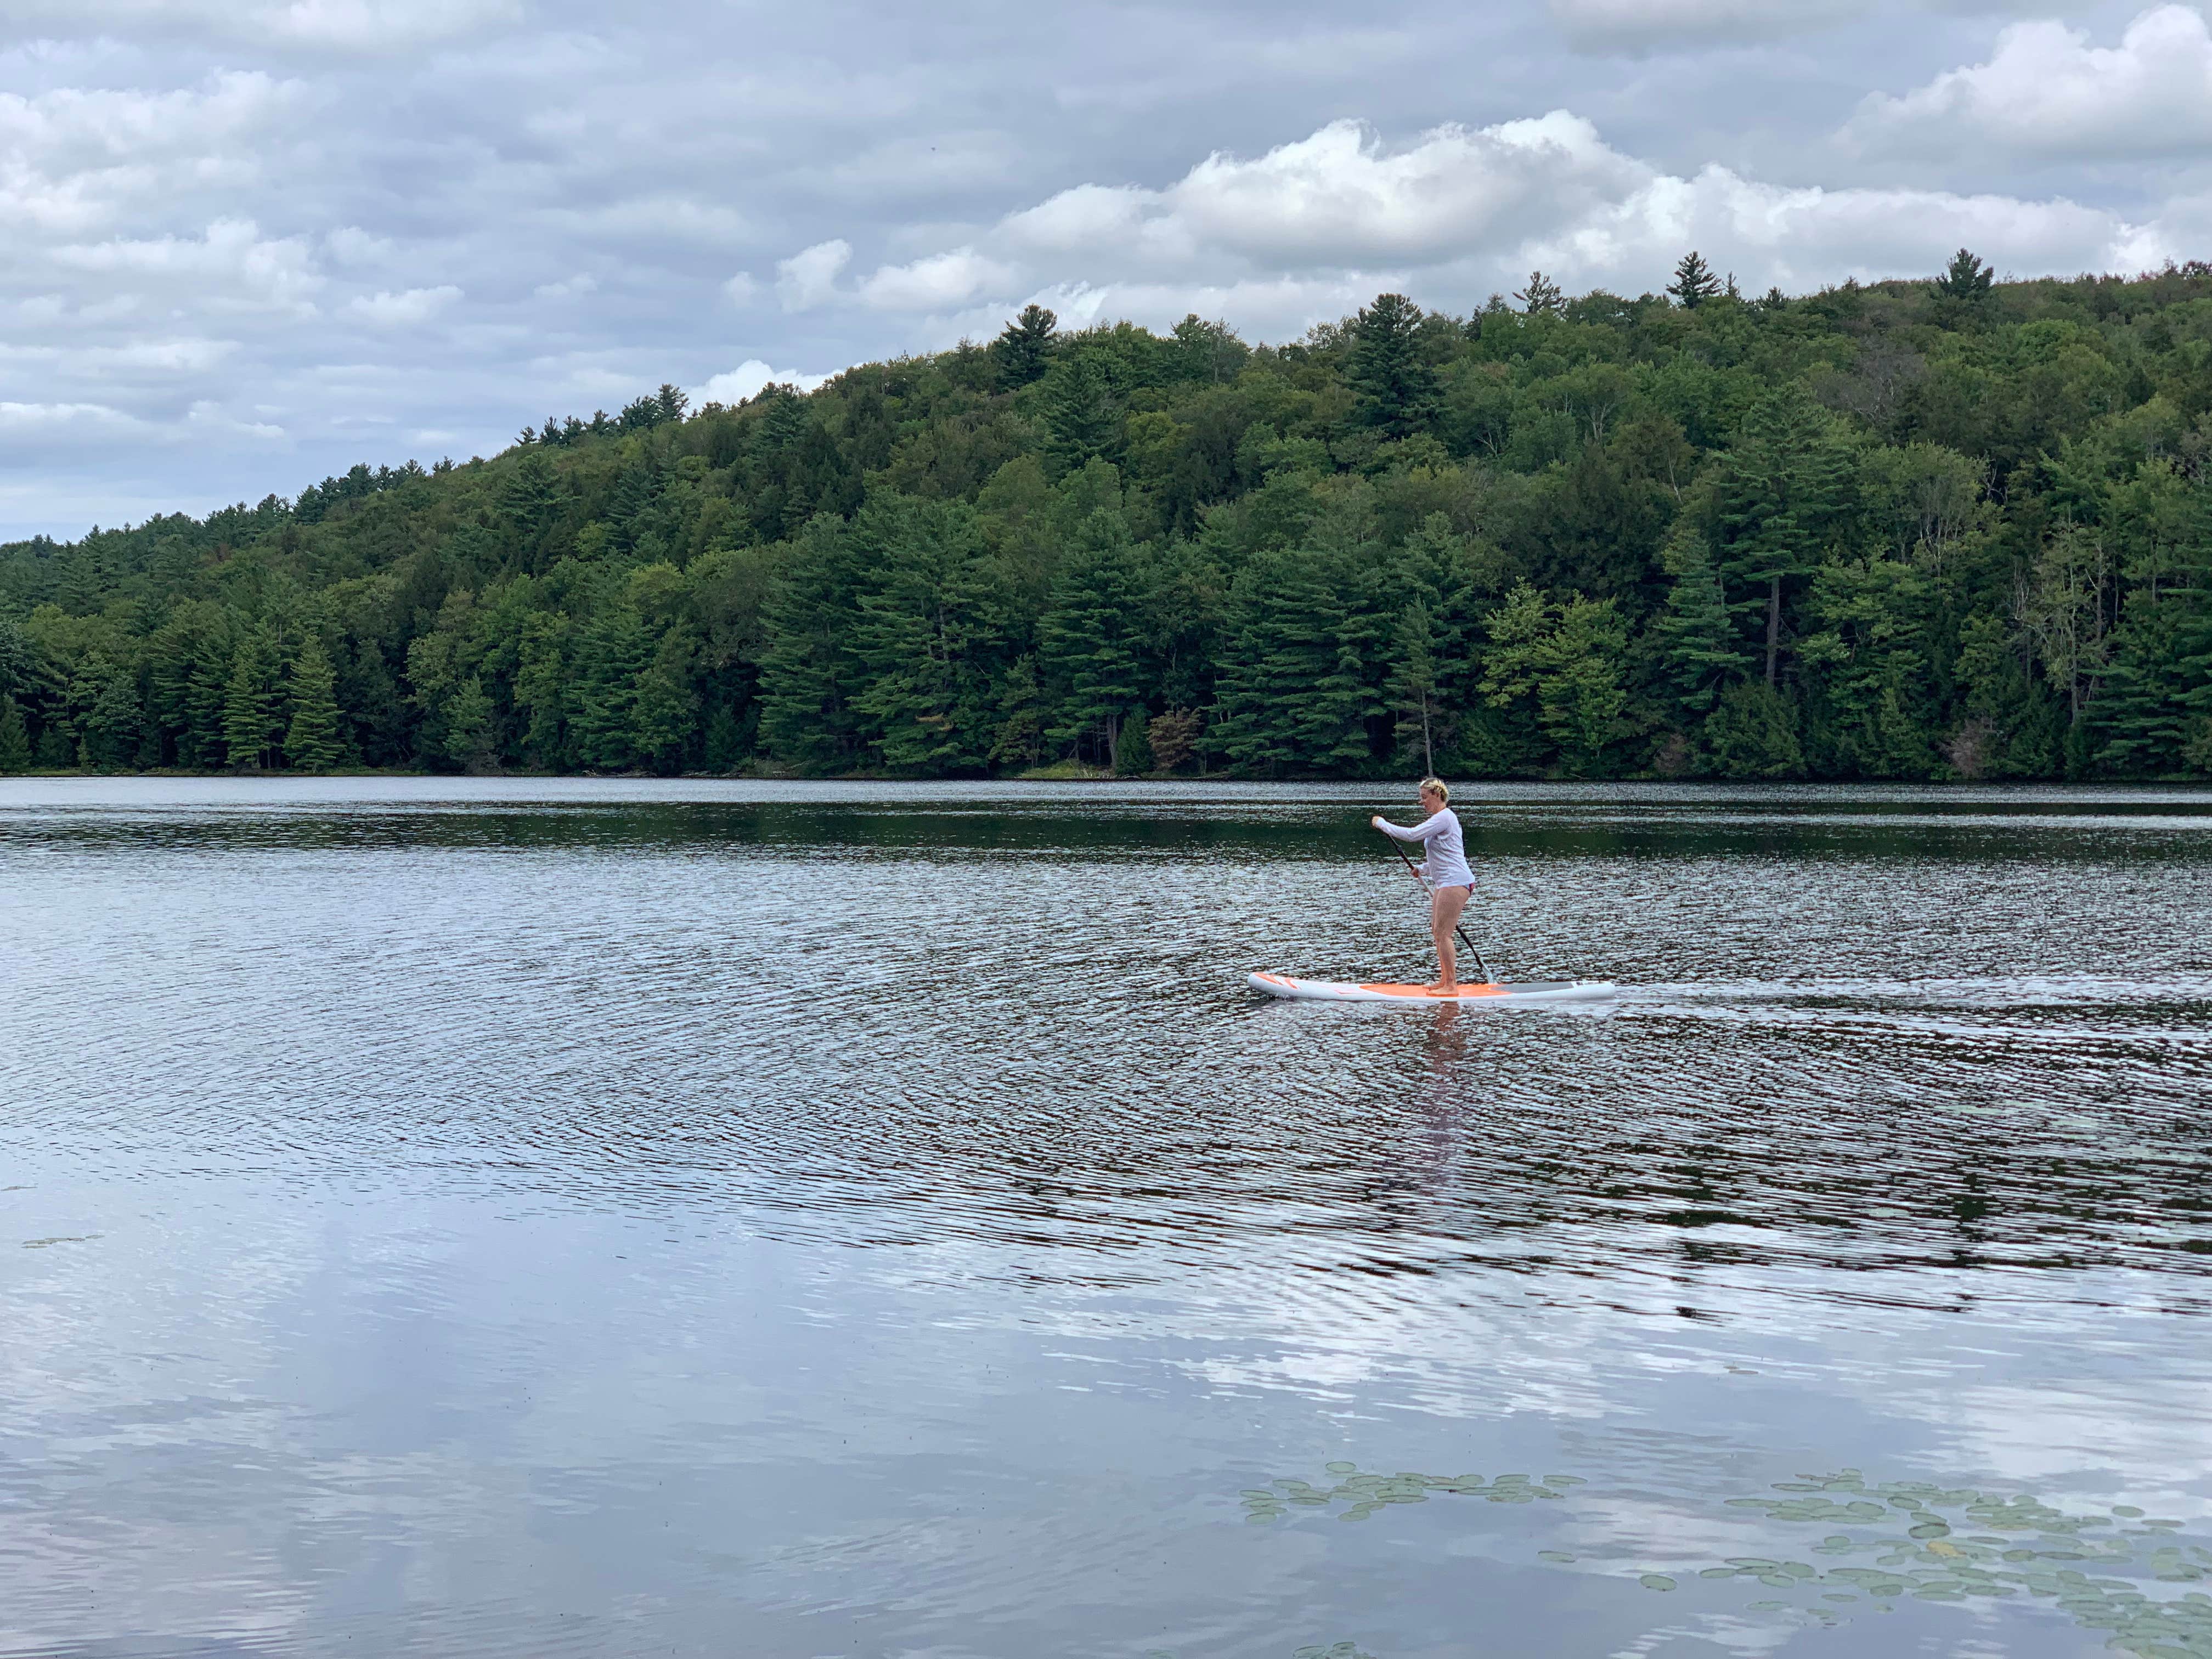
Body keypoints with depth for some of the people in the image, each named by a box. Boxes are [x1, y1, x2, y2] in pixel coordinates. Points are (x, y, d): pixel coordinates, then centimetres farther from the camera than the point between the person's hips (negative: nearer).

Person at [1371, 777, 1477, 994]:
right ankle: (1444, 981, 18)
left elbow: (1412, 834, -19)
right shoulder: (1439, 819, 21)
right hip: (1443, 883, 11)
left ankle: (1452, 985, -11)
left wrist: (1382, 824, -9)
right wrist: (1423, 869, 14)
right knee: (1437, 933, 13)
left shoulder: (1444, 818, -12)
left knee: (1442, 934, -12)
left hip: (1455, 882, -11)